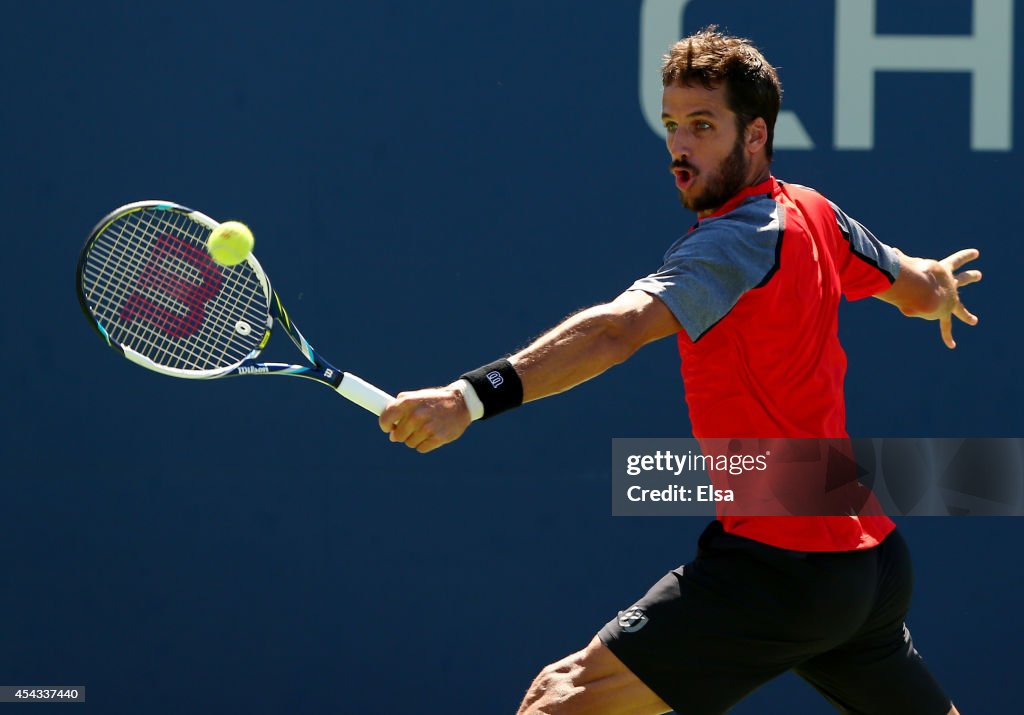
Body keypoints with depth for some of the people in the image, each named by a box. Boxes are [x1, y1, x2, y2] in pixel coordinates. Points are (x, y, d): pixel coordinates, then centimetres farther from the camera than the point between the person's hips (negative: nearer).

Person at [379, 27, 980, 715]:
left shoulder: (734, 242, -16)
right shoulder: (817, 214, 9)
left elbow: (617, 330, -32)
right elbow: (921, 287, 27)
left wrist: (475, 394, -45)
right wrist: (934, 283, 53)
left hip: (779, 561, -9)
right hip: (873, 554, 9)